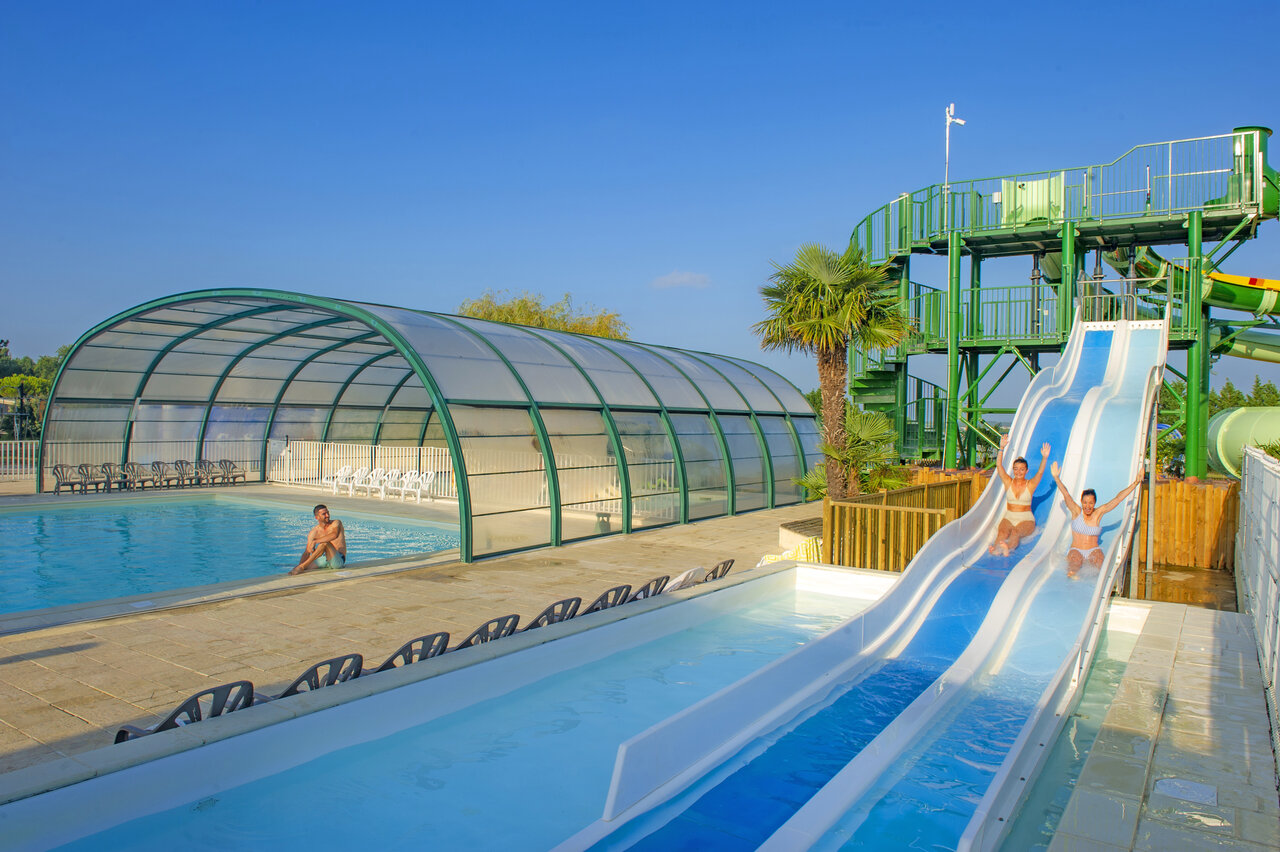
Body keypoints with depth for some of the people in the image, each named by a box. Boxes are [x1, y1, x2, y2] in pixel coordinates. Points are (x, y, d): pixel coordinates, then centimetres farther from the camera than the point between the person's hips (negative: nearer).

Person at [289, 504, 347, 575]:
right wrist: (300, 565, -19)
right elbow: (307, 553, -1)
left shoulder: (336, 523, -6)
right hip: (326, 559, 5)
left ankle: (302, 566, -28)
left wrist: (314, 542, -33)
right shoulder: (314, 532, 3)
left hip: (339, 560, -5)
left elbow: (334, 535, -30)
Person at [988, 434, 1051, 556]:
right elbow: (999, 465, -5)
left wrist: (1044, 458, -30)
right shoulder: (1008, 482, 7)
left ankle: (1008, 548, -63)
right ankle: (996, 549, -58)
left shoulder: (1030, 485, 3)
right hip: (1009, 517, 2)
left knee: (1016, 532, -35)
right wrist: (1002, 448, -17)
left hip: (1026, 520, -2)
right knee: (1002, 532, -31)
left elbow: (1040, 472, -14)